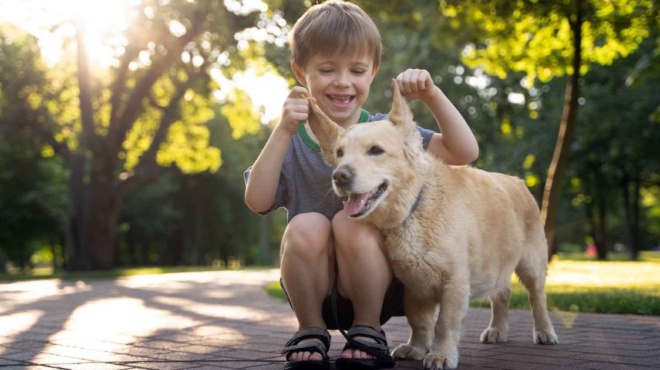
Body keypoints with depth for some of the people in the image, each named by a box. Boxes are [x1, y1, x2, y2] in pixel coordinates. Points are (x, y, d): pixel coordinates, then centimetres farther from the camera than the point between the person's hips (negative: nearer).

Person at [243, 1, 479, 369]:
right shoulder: (291, 139, -1)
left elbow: (465, 152, -10)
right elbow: (258, 201, -16)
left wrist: (432, 95, -23)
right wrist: (283, 132, -25)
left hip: (374, 291, -1)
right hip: (313, 291, 1)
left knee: (353, 222, -29)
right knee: (306, 225, -28)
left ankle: (369, 331, -7)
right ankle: (311, 332, -5)